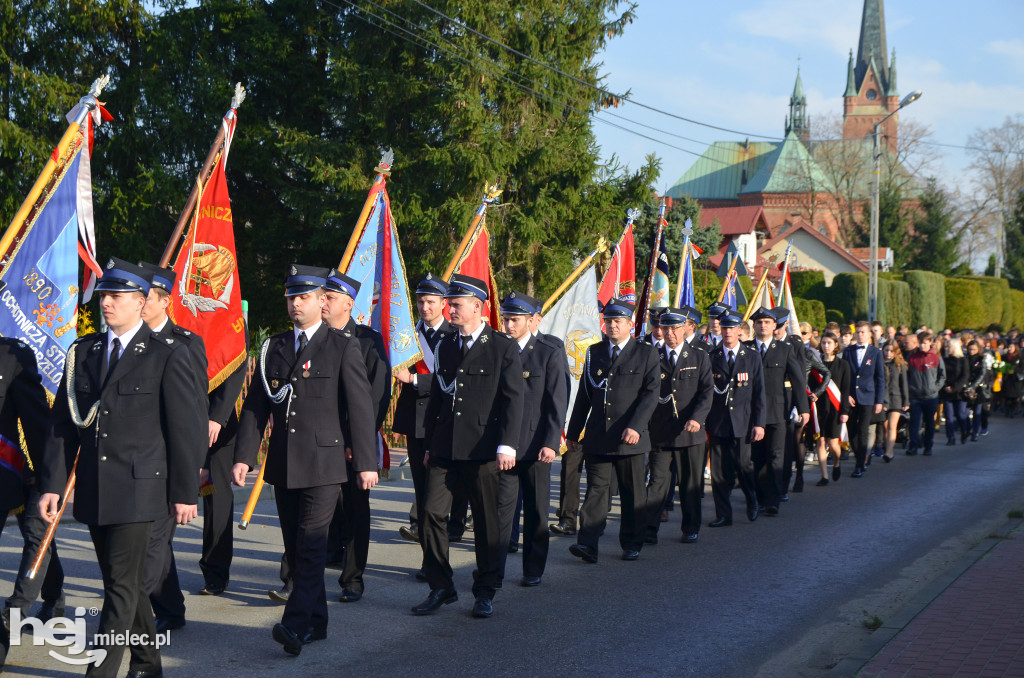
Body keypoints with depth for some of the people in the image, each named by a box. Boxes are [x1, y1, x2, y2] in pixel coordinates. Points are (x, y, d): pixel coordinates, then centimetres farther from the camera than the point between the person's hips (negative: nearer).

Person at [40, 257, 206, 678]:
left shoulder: (168, 355, -5)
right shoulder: (82, 352, 10)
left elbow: (185, 428, -5)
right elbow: (63, 423, 10)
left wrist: (185, 492, -6)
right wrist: (52, 484, 3)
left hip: (137, 488, -5)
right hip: (93, 491, 6)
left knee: (121, 586, -7)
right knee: (124, 582, 15)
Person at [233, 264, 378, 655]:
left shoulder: (343, 347, -1)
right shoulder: (273, 348, 12)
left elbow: (359, 406, -3)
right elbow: (255, 406, 10)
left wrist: (366, 462, -7)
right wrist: (244, 456, 1)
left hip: (323, 462, -5)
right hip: (283, 464, 5)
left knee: (311, 543, -12)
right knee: (295, 547, 9)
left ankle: (297, 624, -16)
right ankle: (316, 623, 19)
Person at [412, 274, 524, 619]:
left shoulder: (504, 348, -2)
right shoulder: (445, 347, 14)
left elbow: (513, 400, -7)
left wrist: (507, 446, -16)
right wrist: (430, 444, 16)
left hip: (482, 449, -4)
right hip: (444, 448, 4)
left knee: (486, 521, 4)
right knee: (433, 513, -4)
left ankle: (485, 592, 16)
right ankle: (441, 587, 8)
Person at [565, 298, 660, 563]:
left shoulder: (646, 353, 2)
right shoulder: (594, 352, 12)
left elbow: (651, 393, -7)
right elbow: (583, 394, 15)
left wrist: (635, 426, -19)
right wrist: (573, 431, 13)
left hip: (629, 437, -2)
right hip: (597, 437, 2)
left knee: (632, 493, 7)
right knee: (596, 489, -3)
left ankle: (632, 544, 18)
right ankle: (588, 544, -8)